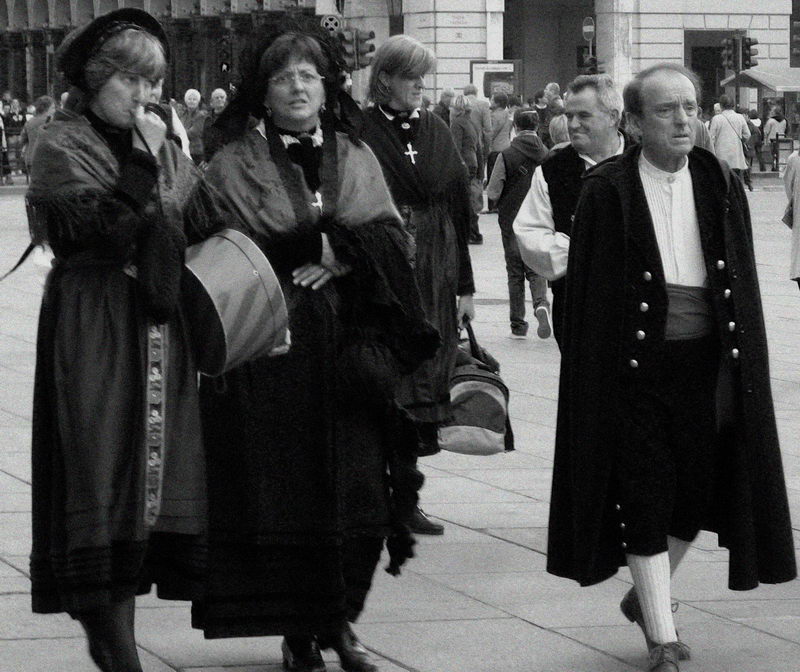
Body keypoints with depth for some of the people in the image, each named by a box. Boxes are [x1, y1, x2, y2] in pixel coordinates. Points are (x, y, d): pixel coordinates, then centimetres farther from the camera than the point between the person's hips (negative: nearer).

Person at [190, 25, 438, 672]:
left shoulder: (357, 158, 13)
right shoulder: (234, 165, 3)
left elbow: (391, 236, 7)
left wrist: (341, 253, -9)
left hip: (349, 351, 3)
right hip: (270, 347, -3)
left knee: (355, 493, 0)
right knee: (284, 491, -3)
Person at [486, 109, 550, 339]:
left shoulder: (507, 156, -13)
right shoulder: (546, 154, -6)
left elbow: (493, 193, -13)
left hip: (512, 222, -2)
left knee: (515, 273, 8)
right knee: (536, 269, 11)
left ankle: (518, 325, 11)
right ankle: (541, 304, -17)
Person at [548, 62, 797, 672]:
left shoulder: (721, 186, 5)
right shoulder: (607, 191, -5)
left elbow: (744, 290, 6)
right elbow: (590, 295, -4)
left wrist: (740, 371, 0)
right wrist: (599, 381, -9)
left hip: (706, 363, 4)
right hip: (636, 364, -3)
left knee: (698, 490, 10)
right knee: (645, 499, -2)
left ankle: (645, 597, 35)